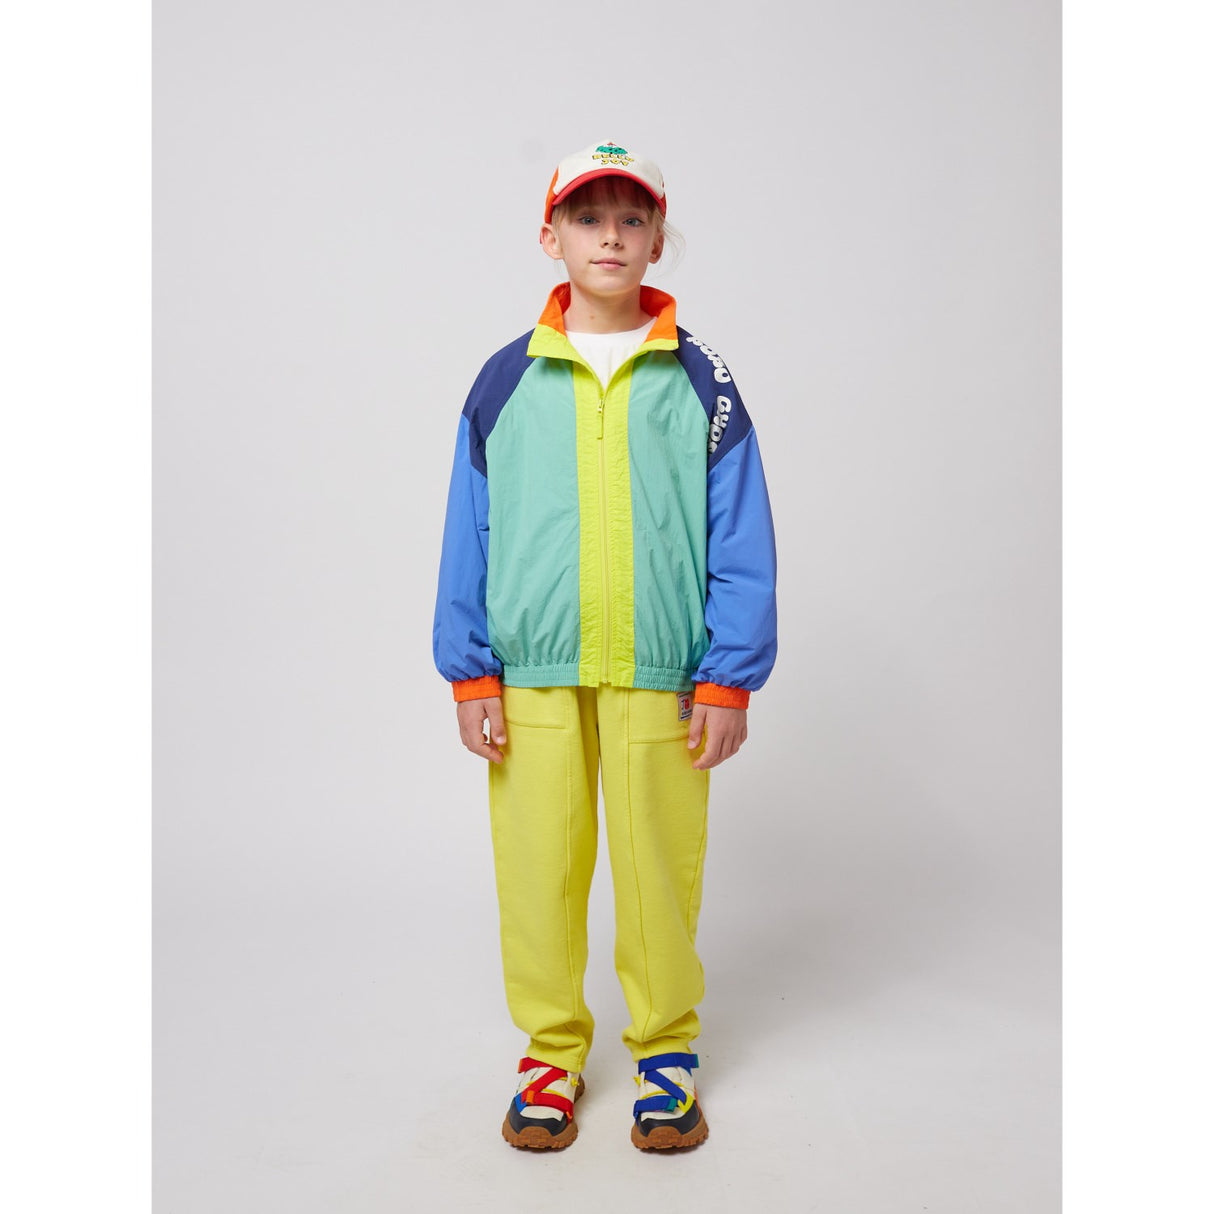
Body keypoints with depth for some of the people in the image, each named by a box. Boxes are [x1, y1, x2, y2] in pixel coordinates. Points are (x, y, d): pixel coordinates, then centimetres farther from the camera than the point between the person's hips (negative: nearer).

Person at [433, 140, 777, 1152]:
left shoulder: (700, 381, 4)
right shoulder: (507, 381, 6)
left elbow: (742, 541, 3)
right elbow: (468, 535, 8)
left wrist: (727, 680, -2)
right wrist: (470, 674, 3)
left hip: (659, 678, -1)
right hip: (532, 676, 1)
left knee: (660, 869, 5)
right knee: (538, 868, 6)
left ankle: (666, 1051, 26)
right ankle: (551, 1053, 26)